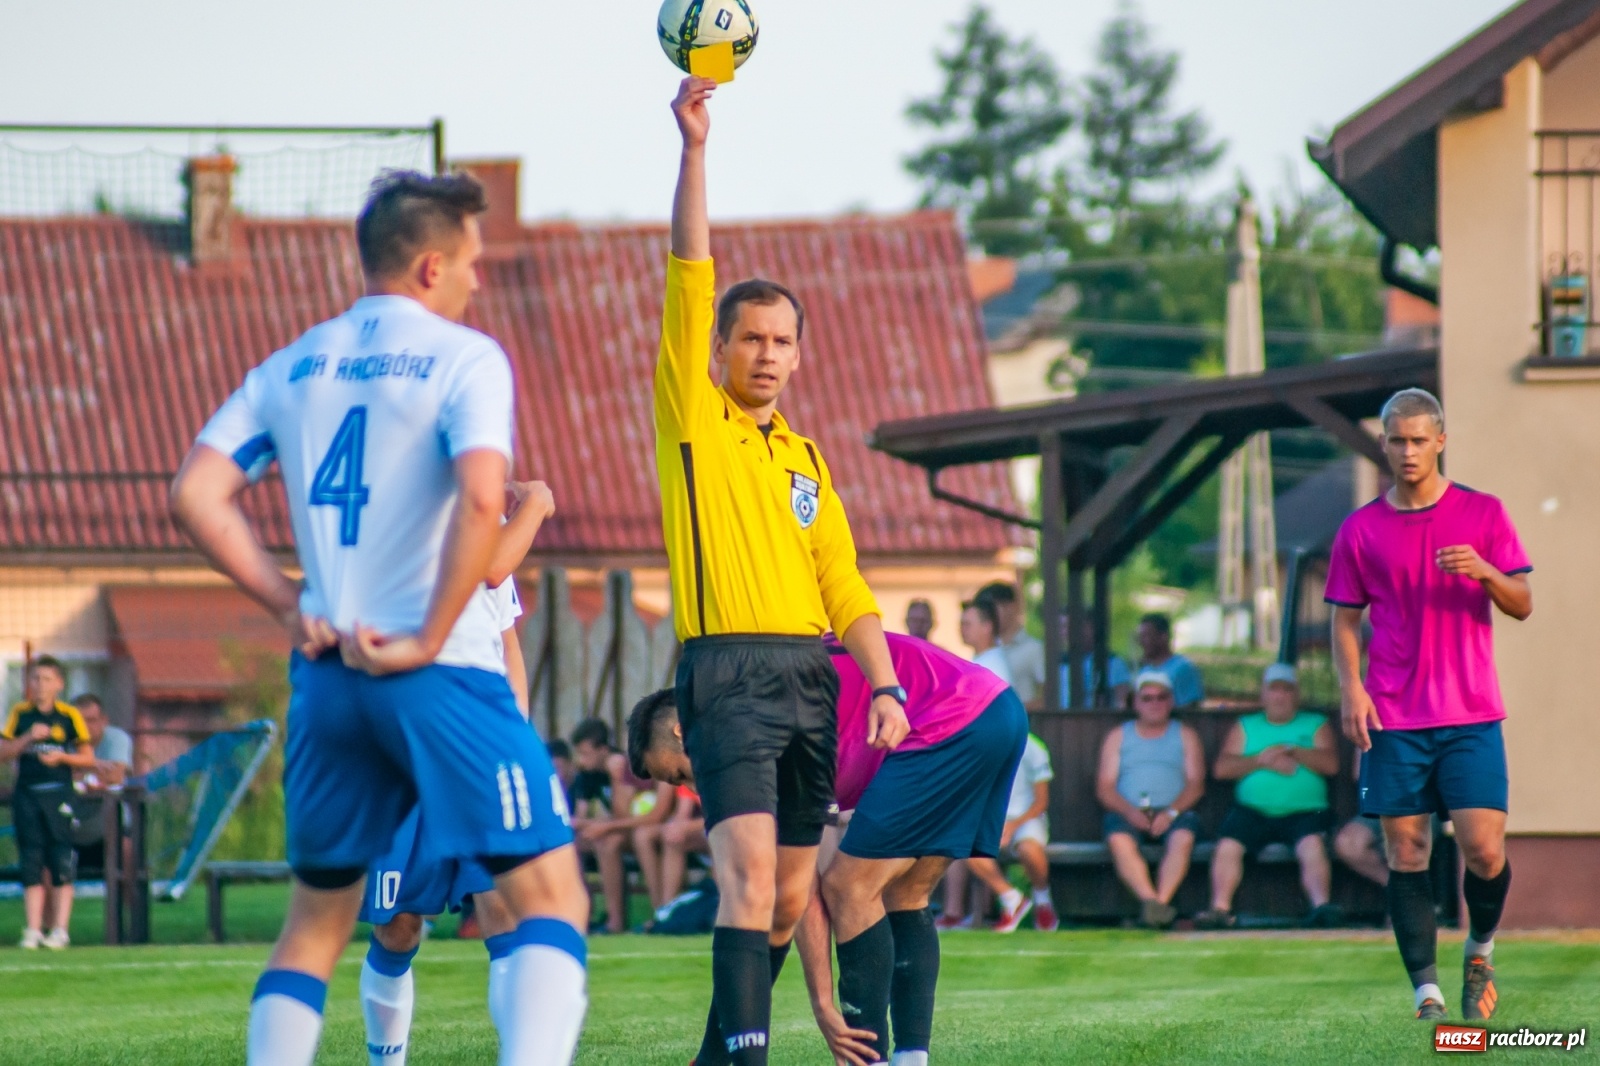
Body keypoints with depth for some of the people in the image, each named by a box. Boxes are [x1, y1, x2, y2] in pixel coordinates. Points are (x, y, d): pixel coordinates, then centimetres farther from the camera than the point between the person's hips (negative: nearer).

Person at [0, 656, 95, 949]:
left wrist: (61, 757, -13)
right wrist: (28, 738, -10)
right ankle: (33, 930, 4)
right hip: (26, 794, 2)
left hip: (58, 793, -2)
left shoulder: (69, 716, 2)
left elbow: (88, 758, 4)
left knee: (62, 866, -4)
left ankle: (60, 929, -2)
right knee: (31, 866, 2)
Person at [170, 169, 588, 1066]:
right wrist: (429, 640, -14)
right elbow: (481, 497, -21)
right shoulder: (465, 357, -5)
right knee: (553, 897, -4)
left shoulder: (294, 366, 12)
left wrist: (290, 604, 6)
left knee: (316, 918, 18)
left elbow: (197, 495, 6)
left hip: (328, 676, 6)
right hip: (441, 675, -6)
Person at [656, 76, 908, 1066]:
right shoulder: (693, 418, 6)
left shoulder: (805, 458, 20)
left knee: (790, 894, 6)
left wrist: (884, 685, 3)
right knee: (750, 873, -20)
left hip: (811, 676, 6)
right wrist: (693, 148, -10)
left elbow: (843, 583, 16)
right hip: (730, 668, -6)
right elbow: (691, 278, -3)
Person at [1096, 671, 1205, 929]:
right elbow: (1104, 787, 9)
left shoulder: (1185, 736, 18)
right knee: (1119, 839, -34)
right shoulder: (1118, 737, 20)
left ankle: (1161, 900, -44)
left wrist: (1171, 812, -13)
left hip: (1175, 813, 0)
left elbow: (1195, 784, 6)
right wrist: (1129, 811, -12)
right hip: (1129, 813, 0)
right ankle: (1150, 900, -47)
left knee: (1183, 837, -35)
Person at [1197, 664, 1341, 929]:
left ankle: (1321, 905, -45)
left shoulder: (1316, 725, 19)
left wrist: (1293, 752, -7)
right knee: (1227, 845, -26)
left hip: (1303, 810, -2)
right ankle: (1220, 908, -32)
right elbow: (1222, 768, 9)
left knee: (1313, 845, -32)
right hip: (1252, 810, 2)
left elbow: (1330, 763, 2)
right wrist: (1261, 760, -4)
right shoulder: (1246, 726, 23)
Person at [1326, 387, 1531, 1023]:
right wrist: (1350, 687, -5)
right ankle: (1426, 991, 2)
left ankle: (1480, 950, 19)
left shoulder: (1483, 515, 6)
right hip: (1393, 719, 1)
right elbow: (1345, 618, 11)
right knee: (1405, 855, -2)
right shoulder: (1360, 530, 7)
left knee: (1484, 851, -9)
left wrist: (1485, 572, -16)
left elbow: (1521, 606, 5)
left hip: (1471, 714, -1)